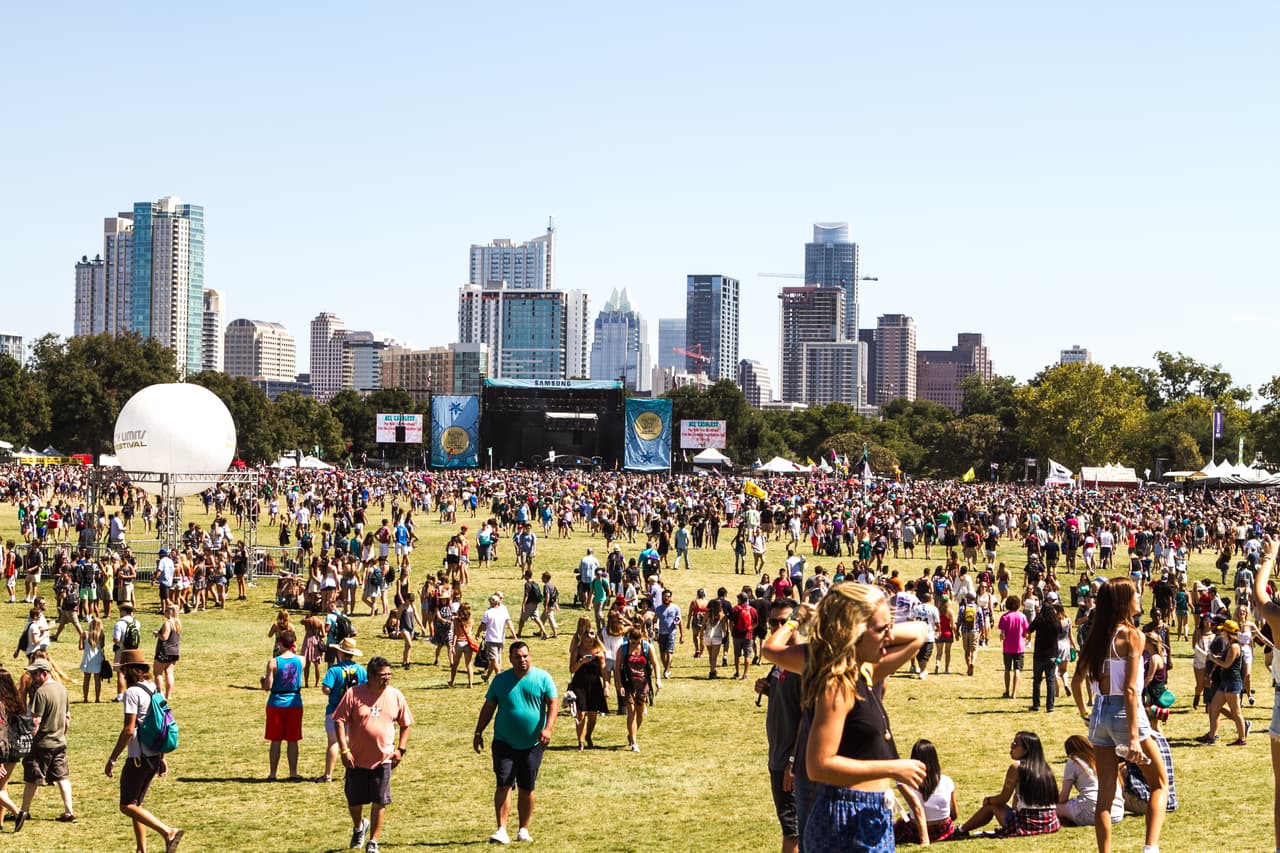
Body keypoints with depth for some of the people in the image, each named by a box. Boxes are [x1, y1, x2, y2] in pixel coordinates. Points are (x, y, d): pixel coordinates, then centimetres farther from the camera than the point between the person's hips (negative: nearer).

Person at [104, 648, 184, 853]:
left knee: (128, 806, -6)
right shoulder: (155, 690, 11)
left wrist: (112, 759, -14)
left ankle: (168, 832, -18)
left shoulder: (133, 692, -14)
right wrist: (162, 758, 22)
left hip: (138, 758, -9)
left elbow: (128, 730, -19)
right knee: (135, 804, 17)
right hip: (154, 757, 9)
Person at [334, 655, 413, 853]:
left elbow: (406, 724, 10)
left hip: (383, 758, 1)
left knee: (380, 801, 0)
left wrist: (401, 749, 0)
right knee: (354, 800, 13)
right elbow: (339, 721, -9)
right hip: (357, 758, -1)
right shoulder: (354, 694, -10)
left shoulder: (395, 696, -1)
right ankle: (358, 827, 44)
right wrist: (344, 750, -15)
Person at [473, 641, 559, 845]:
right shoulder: (500, 680, 5)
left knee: (527, 789, 8)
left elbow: (553, 703, -5)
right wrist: (479, 732, 6)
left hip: (532, 744, 0)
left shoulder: (542, 678, 0)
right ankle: (502, 830, -12)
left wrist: (548, 728, -19)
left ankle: (524, 830, 20)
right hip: (504, 743, 0)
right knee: (503, 785, -10)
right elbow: (488, 708, 11)